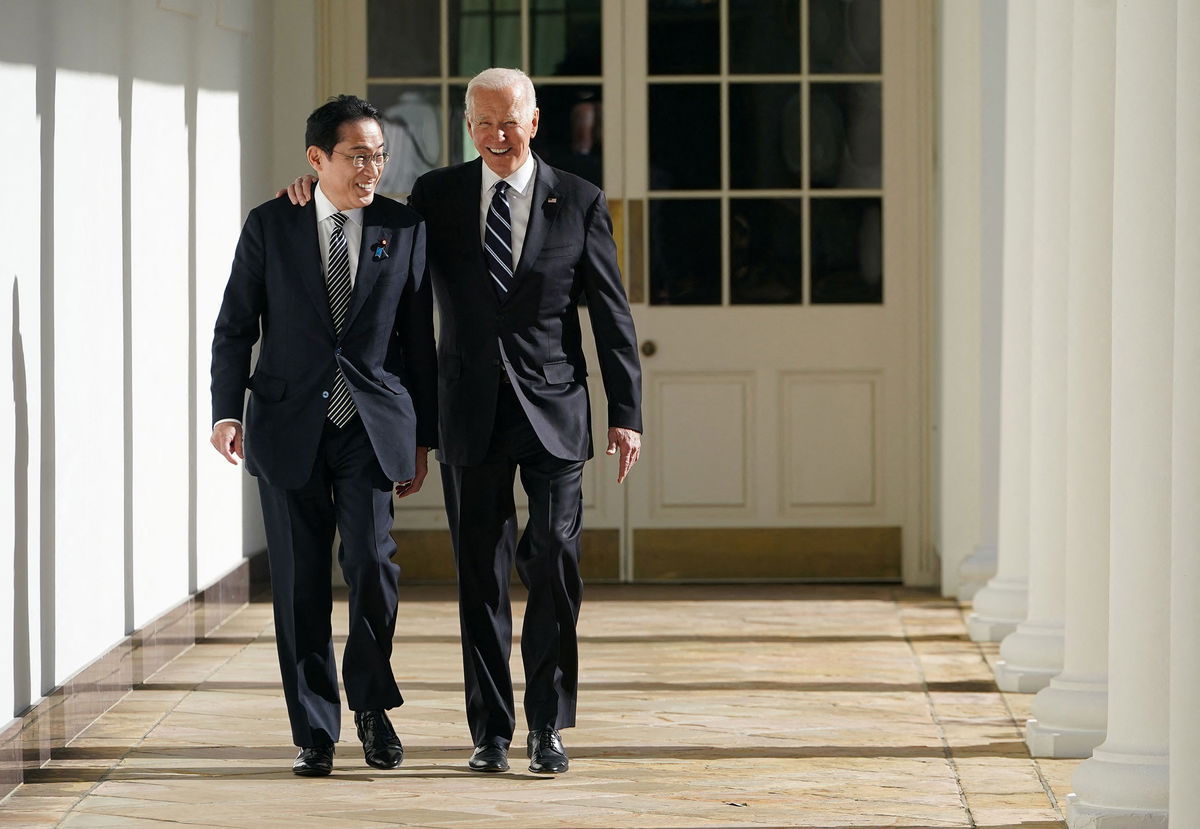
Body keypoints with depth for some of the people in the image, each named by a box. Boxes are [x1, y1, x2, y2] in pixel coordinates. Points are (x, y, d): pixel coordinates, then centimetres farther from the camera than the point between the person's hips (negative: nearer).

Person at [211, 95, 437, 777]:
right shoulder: (270, 227, 3)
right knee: (300, 581, 2)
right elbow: (235, 327, 5)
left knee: (373, 561, -14)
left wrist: (422, 438, 8)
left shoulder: (404, 229, 4)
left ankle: (371, 702, 9)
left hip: (373, 423, 0)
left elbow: (418, 341, 8)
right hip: (289, 425, 0)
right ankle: (315, 732, 13)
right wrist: (227, 411, -7)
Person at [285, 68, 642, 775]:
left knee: (555, 564, -8)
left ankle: (547, 725, 1)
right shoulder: (437, 195, 7)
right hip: (472, 417, 2)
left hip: (553, 412, -1)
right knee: (482, 578, 4)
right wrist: (325, 185, 4)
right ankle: (492, 729, 10)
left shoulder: (579, 202, 3)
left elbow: (613, 316, 4)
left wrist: (626, 414, -1)